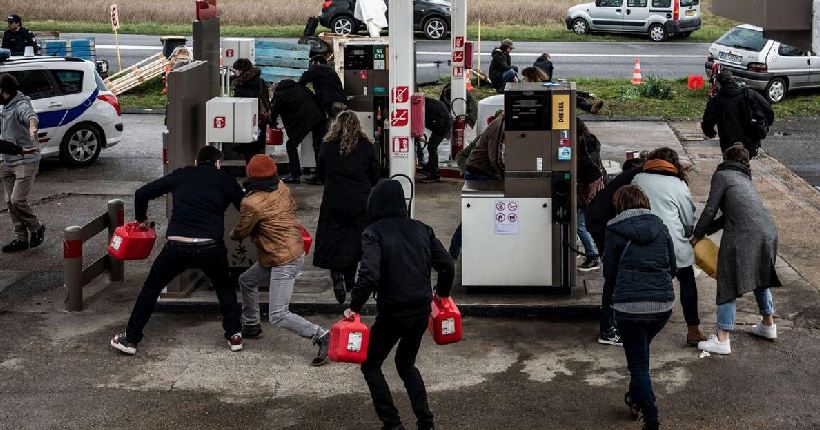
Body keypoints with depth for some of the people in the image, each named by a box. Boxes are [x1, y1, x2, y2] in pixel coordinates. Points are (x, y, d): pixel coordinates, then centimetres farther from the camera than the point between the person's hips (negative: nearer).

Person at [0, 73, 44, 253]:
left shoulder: (21, 106, -16)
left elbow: (30, 115, -40)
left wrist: (32, 127, -62)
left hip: (25, 161, -9)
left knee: (18, 200, -15)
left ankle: (36, 228, 9)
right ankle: (21, 238, 15)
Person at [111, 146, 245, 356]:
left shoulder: (180, 175, 15)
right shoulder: (226, 181, 14)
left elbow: (142, 193, 15)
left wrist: (141, 219, 32)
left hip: (177, 247, 0)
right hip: (212, 248, 0)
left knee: (151, 289, 20)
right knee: (225, 288, 29)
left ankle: (131, 339, 22)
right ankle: (234, 336, 23)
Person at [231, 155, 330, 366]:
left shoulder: (251, 203, -21)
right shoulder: (281, 187, -1)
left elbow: (240, 232, -4)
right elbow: (293, 207, 17)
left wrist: (233, 235, 18)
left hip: (284, 261, -10)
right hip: (294, 250, 10)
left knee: (278, 316, -10)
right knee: (247, 280, 27)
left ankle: (322, 337, -10)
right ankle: (251, 326, 41)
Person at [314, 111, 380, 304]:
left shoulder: (328, 146, -4)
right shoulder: (367, 146, -4)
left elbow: (320, 172, 7)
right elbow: (375, 176, 2)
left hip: (334, 201, -1)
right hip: (360, 202, 1)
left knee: (333, 240, 4)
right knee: (354, 239, 15)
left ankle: (337, 276, -17)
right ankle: (349, 281, 24)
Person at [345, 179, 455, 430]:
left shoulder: (374, 232, -10)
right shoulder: (421, 229, 6)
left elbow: (369, 274, -23)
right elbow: (447, 266, 6)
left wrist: (354, 307, -13)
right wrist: (442, 292, 24)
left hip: (393, 312, -5)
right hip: (422, 310, 6)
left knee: (371, 366, 15)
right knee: (406, 364, 25)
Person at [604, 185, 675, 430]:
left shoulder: (615, 230, -2)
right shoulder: (660, 227, 7)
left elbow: (609, 273, 4)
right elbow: (672, 267, 12)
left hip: (630, 306, -4)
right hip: (663, 304, 4)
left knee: (638, 363, 4)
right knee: (642, 350, 28)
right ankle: (635, 398, 39)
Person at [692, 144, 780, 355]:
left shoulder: (722, 175, 5)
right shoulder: (745, 179, 28)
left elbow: (711, 210, 0)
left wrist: (697, 235, 10)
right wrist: (706, 230, 26)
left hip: (743, 235, -7)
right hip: (768, 231, 8)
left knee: (728, 283, 0)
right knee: (761, 277, 27)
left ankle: (722, 339, -1)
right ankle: (768, 325, 39)